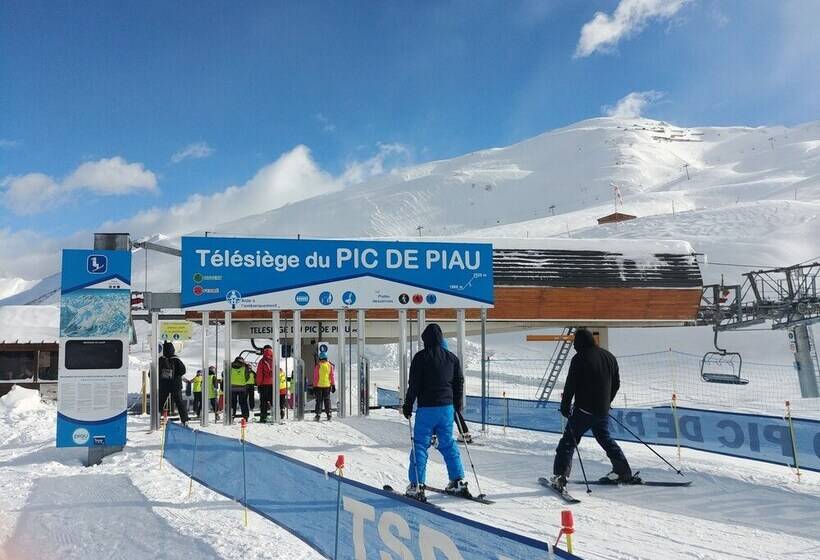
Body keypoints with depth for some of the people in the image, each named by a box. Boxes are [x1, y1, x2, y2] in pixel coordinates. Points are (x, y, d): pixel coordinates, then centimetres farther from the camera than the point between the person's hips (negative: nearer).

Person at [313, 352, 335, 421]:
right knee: (327, 400, 11)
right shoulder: (330, 365, -1)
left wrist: (314, 386, 0)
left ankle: (318, 414, -2)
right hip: (327, 385, 2)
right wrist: (333, 385, 8)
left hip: (319, 386, -2)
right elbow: (332, 376, 2)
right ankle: (328, 413, 8)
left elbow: (315, 377, -6)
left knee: (319, 400, 3)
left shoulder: (318, 366, -8)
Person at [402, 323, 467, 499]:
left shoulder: (420, 357, -7)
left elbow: (414, 384, -9)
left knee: (420, 445, 0)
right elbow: (459, 383, 14)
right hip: (447, 407, 5)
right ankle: (458, 481, 14)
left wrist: (408, 405, -1)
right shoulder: (452, 357, 8)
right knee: (448, 444, 14)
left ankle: (416, 485, -2)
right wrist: (458, 405, 25)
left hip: (427, 408, -5)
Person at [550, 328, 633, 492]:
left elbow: (570, 385, -12)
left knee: (569, 440, -3)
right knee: (604, 438, 24)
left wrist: (565, 407, -3)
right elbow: (616, 383, 18)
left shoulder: (579, 359, -12)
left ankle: (560, 476, -11)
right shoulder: (609, 357, 9)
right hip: (603, 410, 7)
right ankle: (623, 471, 30)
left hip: (584, 410, -7)